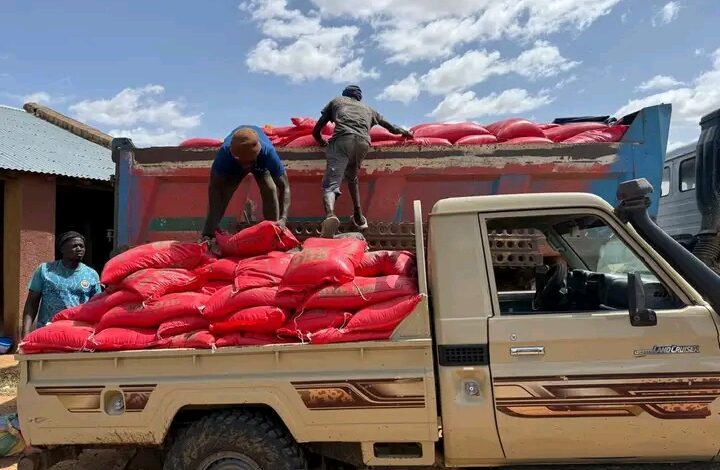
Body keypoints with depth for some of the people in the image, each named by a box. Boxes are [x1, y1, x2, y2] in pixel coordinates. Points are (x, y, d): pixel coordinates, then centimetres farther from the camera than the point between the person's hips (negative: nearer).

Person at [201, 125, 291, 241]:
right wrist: (213, 225, -47)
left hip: (261, 164, 0)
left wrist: (283, 219, -57)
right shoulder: (225, 152, -44)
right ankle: (207, 237, -7)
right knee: (222, 193, -18)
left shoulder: (268, 152, -46)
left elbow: (284, 187, -43)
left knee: (270, 190, -23)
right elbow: (215, 187, -38)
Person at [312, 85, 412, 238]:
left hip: (343, 138, -3)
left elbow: (316, 131, 27)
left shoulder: (336, 101, 31)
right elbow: (390, 126, 49)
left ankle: (330, 215, -39)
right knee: (351, 176, 29)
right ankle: (358, 216, 24)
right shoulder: (367, 108, 37)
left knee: (330, 184, -10)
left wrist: (323, 142, 47)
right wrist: (404, 132, 67)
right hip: (363, 142, 3)